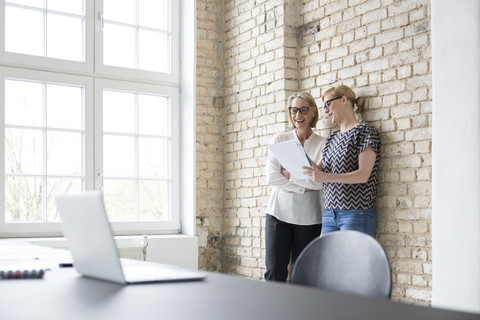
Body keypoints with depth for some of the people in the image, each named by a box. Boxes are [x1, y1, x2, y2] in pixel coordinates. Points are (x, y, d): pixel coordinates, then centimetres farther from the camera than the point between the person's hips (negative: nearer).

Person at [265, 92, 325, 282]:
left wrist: (290, 175, -8)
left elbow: (320, 182, -9)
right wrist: (302, 188, -8)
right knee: (275, 272, -2)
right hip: (279, 213, 1)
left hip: (308, 218, 0)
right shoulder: (279, 140, 7)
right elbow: (271, 177, -4)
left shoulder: (322, 144, 3)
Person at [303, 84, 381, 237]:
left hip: (356, 214, -6)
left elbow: (363, 175, -14)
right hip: (329, 213, 7)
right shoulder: (331, 139, 20)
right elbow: (319, 168, 15)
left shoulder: (364, 132, -3)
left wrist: (325, 177, -25)